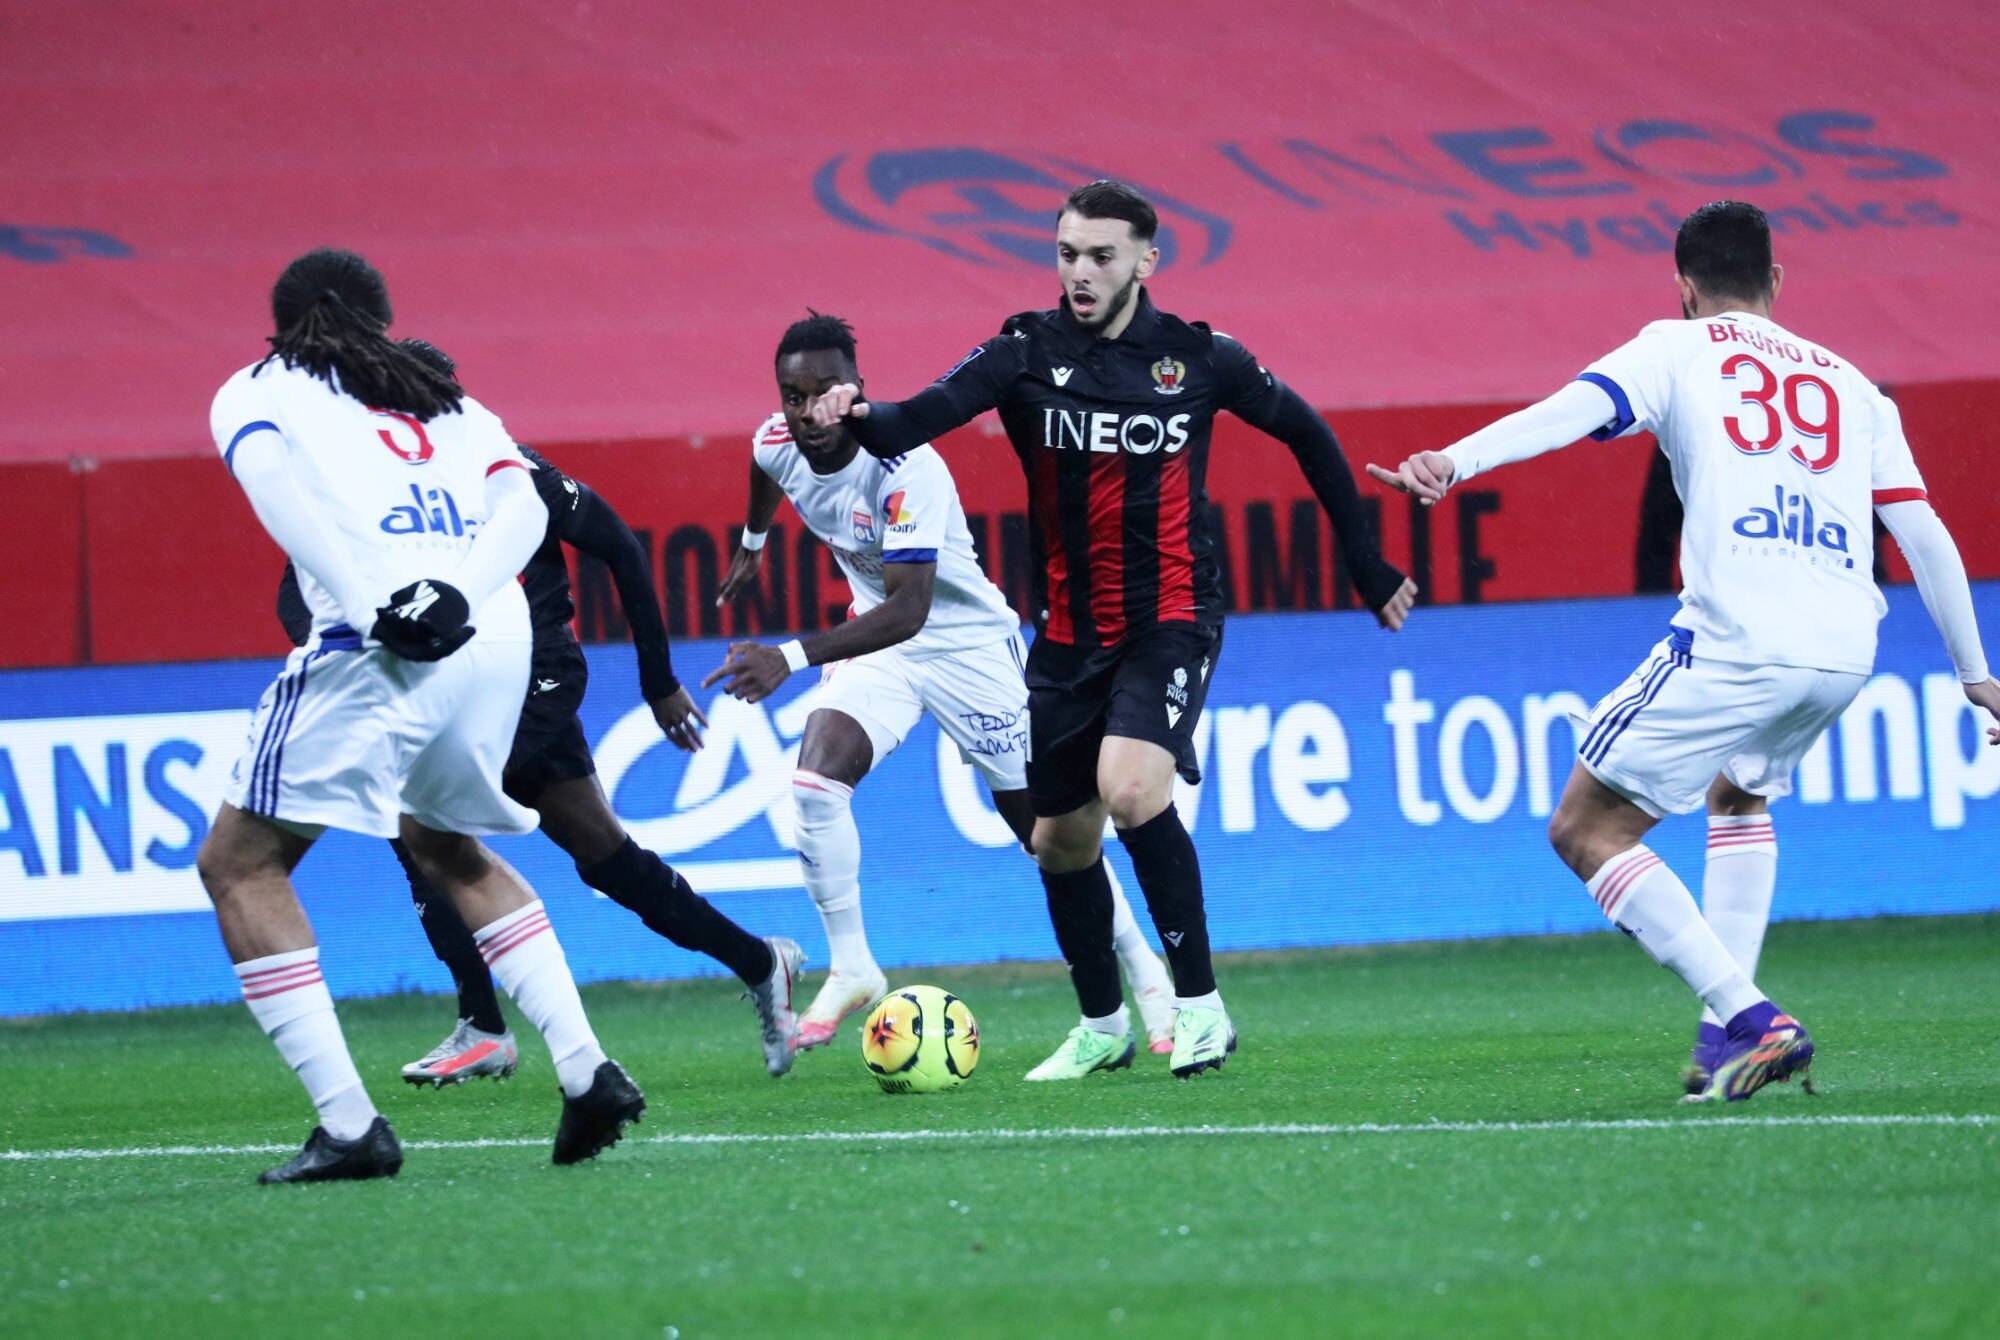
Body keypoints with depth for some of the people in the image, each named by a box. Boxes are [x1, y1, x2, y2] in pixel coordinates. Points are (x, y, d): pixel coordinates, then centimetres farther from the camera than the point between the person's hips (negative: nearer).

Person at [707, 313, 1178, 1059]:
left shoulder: (908, 471, -34)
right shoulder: (776, 444, -13)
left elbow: (909, 609, -42)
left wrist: (792, 658, -52)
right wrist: (752, 544, 31)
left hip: (968, 643, -5)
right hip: (877, 640, 5)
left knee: (1043, 827, 1)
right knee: (814, 783, -20)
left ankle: (1146, 976, 19)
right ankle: (850, 968, -8)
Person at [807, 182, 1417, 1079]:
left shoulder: (1198, 360, -5)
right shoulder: (1028, 352, -5)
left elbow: (1306, 434, 11)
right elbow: (929, 414, -22)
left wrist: (1367, 567, 13)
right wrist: (863, 419, -45)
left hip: (1169, 620, -3)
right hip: (1068, 631, 3)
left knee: (1131, 789, -27)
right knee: (1061, 840, 11)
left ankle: (1199, 1004, -15)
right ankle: (1101, 1024, 34)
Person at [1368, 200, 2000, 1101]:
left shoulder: (1678, 350, 11)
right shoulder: (1849, 382, 24)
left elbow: (1577, 409, -8)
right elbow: (1925, 535, 22)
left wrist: (1452, 461, -22)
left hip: (1736, 644, -6)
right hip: (1846, 652, 6)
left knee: (1586, 830, 4)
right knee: (1739, 792, 34)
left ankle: (1750, 1019, -11)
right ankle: (1727, 1033, 21)